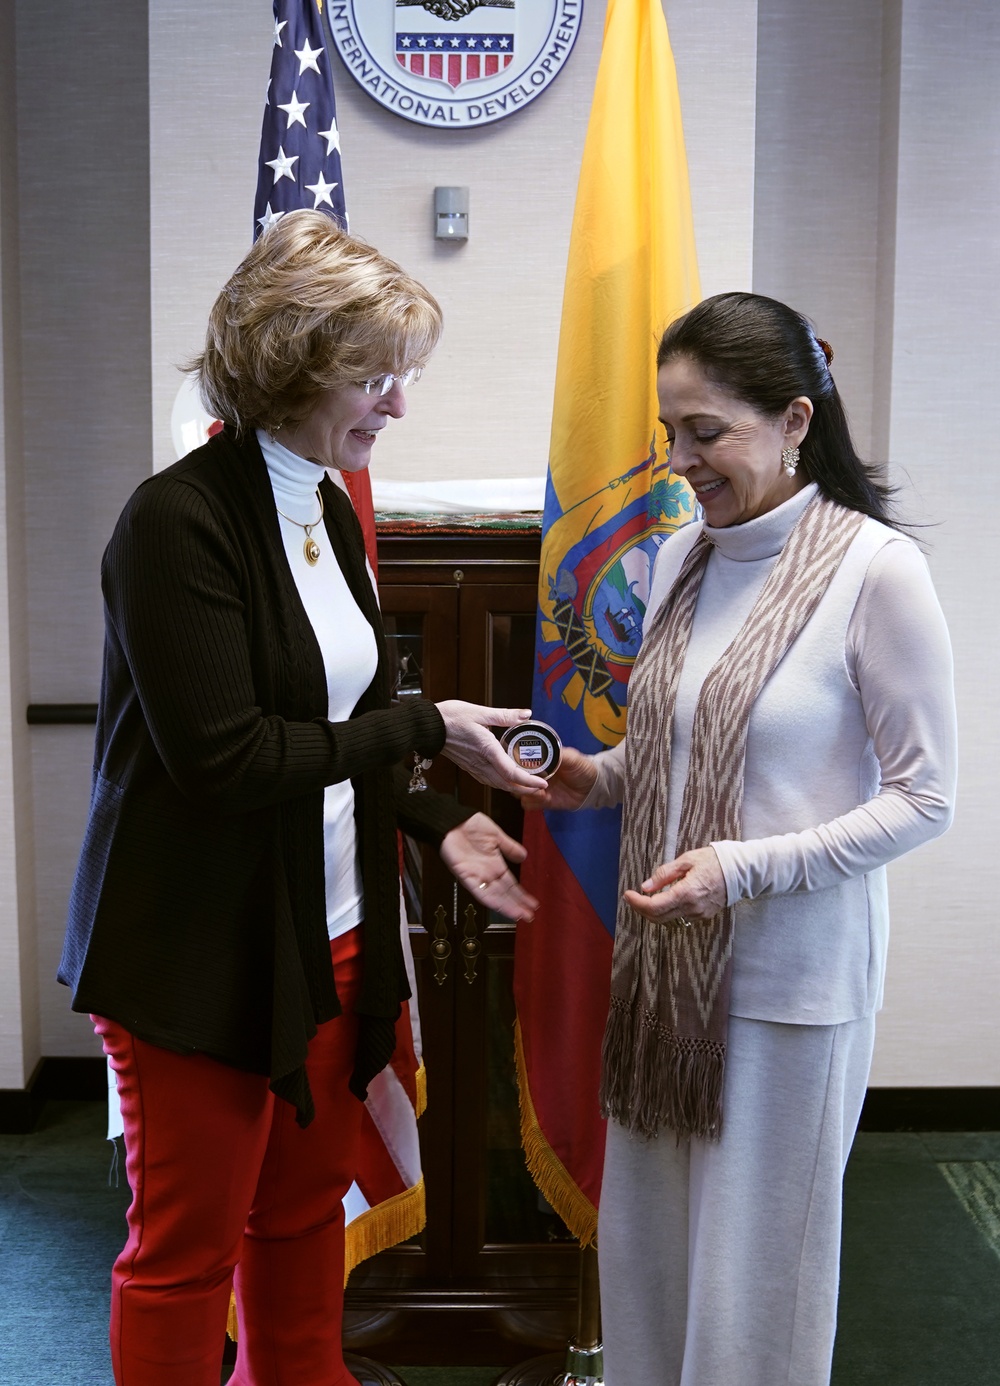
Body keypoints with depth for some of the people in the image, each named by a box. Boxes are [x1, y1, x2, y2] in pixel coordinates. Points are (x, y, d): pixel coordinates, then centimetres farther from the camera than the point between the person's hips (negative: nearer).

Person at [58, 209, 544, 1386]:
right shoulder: (178, 521, -17)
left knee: (306, 1209, 19)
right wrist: (423, 730, -18)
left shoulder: (328, 513, 9)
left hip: (327, 935, 8)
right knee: (187, 1243, 8)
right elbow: (224, 758, -22)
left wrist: (434, 822, 4)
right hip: (203, 956, -8)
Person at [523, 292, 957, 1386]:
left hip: (791, 977, -6)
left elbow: (922, 797, -12)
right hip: (664, 956, 6)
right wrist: (600, 777, -1)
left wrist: (749, 867, -22)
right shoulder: (682, 557, 6)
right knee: (644, 1249, 16)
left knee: (755, 1270, 7)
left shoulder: (875, 568, -14)